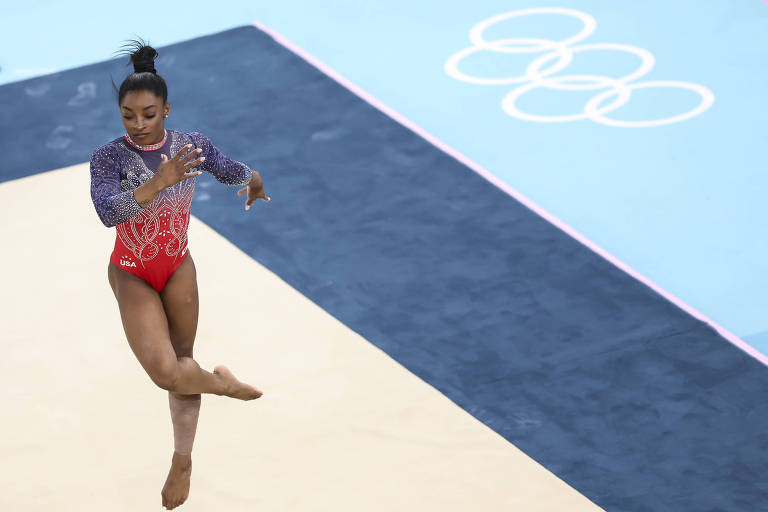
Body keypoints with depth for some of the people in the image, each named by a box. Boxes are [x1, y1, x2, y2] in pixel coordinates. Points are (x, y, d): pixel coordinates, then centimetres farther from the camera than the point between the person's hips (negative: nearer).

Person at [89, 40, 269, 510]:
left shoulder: (193, 146, -11)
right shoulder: (109, 157, -22)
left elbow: (229, 169, 11)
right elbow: (108, 212, -39)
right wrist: (158, 183, -51)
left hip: (179, 268, 3)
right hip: (132, 276, -3)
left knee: (183, 362, 14)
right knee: (167, 372, -18)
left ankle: (183, 461, 31)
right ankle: (221, 383, 15)